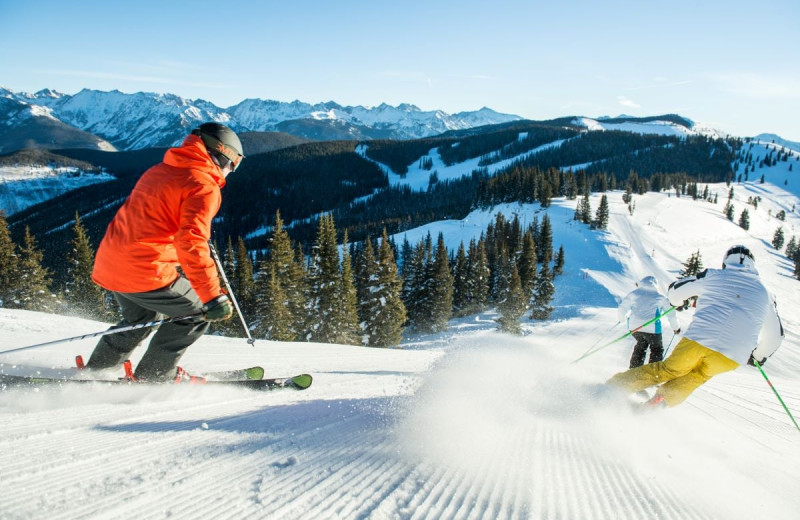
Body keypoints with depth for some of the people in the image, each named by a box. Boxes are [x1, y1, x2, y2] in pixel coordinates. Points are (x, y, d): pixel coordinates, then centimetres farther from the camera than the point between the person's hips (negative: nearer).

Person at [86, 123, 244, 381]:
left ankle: (96, 369, 39)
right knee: (200, 312, 9)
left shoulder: (159, 170, 16)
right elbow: (191, 241, -23)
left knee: (141, 320, 31)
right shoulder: (203, 184, -10)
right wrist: (213, 296, -24)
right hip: (146, 273, -9)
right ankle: (152, 377, 11)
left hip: (108, 265, 9)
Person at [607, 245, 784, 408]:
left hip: (698, 339, -1)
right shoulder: (763, 293, 22)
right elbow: (775, 336, 30)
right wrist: (758, 356, 47)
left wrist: (680, 301, 43)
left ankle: (612, 387, 8)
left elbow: (675, 291, 19)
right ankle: (661, 400, 5)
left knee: (667, 370, 16)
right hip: (731, 357, 1)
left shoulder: (713, 276, 15)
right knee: (698, 375, 26)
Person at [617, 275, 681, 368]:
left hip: (634, 326, 3)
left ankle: (634, 369, 26)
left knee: (641, 345, 28)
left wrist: (623, 318, 32)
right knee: (657, 349, 18)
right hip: (652, 327, -3)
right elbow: (670, 312, 17)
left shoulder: (634, 293, 15)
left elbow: (622, 308, 13)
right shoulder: (660, 296, 13)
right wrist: (676, 327, 31)